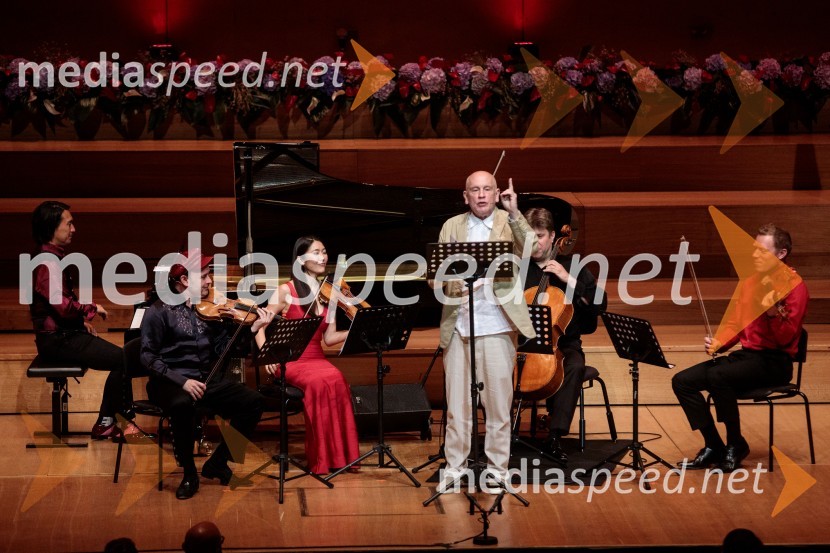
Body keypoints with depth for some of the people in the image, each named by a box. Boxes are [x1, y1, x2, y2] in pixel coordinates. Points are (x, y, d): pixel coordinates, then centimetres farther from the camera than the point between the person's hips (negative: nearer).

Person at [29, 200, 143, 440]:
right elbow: (63, 306, -28)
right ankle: (104, 424, -3)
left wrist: (82, 320, 11)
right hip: (57, 339, -10)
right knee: (121, 359, -13)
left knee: (121, 355, 7)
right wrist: (92, 309, -11)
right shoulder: (49, 262, -20)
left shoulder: (54, 257, 13)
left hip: (64, 332, 10)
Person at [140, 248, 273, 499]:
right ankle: (189, 473, -17)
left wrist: (253, 328, -8)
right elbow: (148, 357, -10)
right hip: (171, 382, -5)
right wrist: (181, 381, -22)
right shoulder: (159, 312, -4)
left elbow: (223, 350, 5)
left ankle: (217, 463, 1)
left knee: (254, 402, -13)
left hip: (207, 379, 5)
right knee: (182, 405, -39)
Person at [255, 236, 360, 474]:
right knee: (321, 382, -34)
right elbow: (259, 327, -4)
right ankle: (322, 459, -26)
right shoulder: (287, 291, -2)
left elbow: (329, 338, 7)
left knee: (336, 380, -32)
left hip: (317, 359, 4)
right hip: (290, 361, -4)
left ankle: (339, 454, -25)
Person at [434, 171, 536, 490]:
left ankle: (497, 467, 13)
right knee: (457, 400, 7)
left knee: (498, 400, 3)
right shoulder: (452, 227, 10)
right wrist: (450, 284, -15)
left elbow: (534, 250, -14)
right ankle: (455, 466, 16)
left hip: (497, 325, -2)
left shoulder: (509, 224, 5)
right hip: (459, 324, 2)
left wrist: (514, 213, -20)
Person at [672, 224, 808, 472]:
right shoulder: (749, 282, 13)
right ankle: (714, 446, -3)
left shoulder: (794, 285, -10)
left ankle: (736, 445, -15)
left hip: (775, 361, -8)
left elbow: (786, 339, -17)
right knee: (682, 381, -8)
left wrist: (774, 312, -35)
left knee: (717, 376, -33)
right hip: (746, 354, 8)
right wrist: (718, 344, -1)